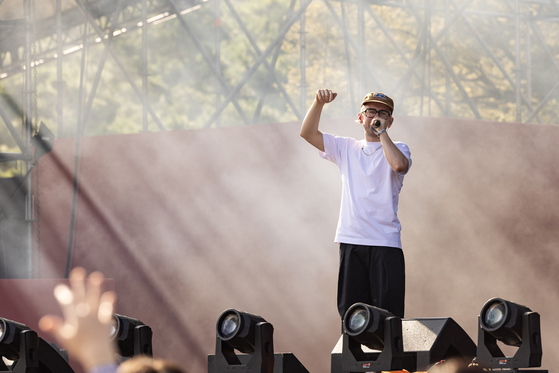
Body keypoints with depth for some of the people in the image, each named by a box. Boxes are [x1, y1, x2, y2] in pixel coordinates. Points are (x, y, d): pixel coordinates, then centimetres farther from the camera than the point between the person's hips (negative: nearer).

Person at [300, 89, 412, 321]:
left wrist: (381, 132, -6)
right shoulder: (346, 148, 17)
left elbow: (399, 164, -17)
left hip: (385, 243, -3)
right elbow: (308, 133, 9)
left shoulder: (397, 149, 8)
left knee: (388, 314, -8)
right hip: (351, 241, 3)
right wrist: (319, 103, -5)